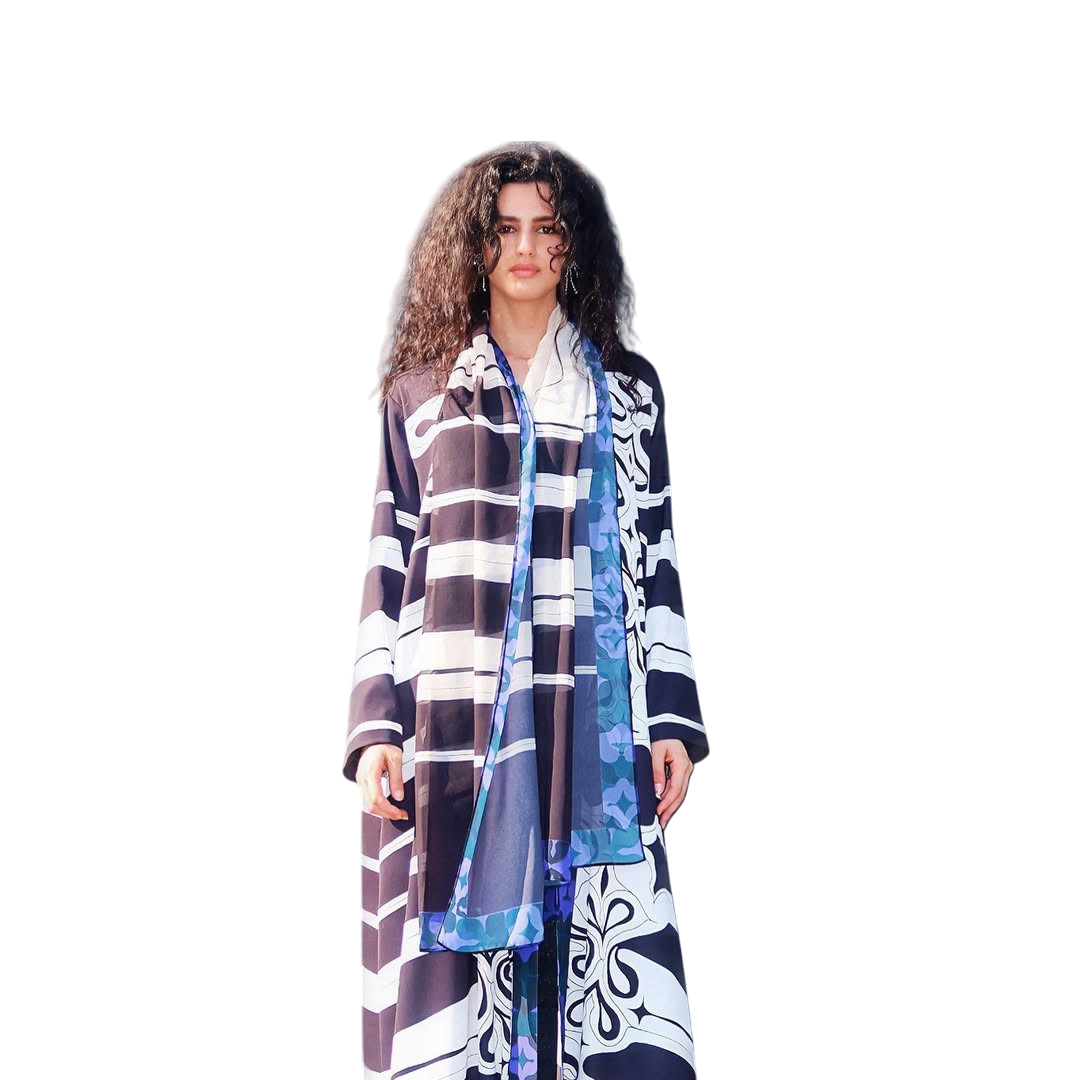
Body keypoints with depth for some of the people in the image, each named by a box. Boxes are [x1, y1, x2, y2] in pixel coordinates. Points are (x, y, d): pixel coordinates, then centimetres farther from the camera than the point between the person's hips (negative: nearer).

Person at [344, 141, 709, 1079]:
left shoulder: (627, 391, 13)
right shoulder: (423, 391, 11)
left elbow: (656, 559, 11)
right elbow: (387, 565, 8)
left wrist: (673, 719, 2)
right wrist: (373, 728, -1)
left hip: (592, 723, 1)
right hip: (451, 716, 0)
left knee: (611, 984, -6)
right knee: (451, 968, -3)